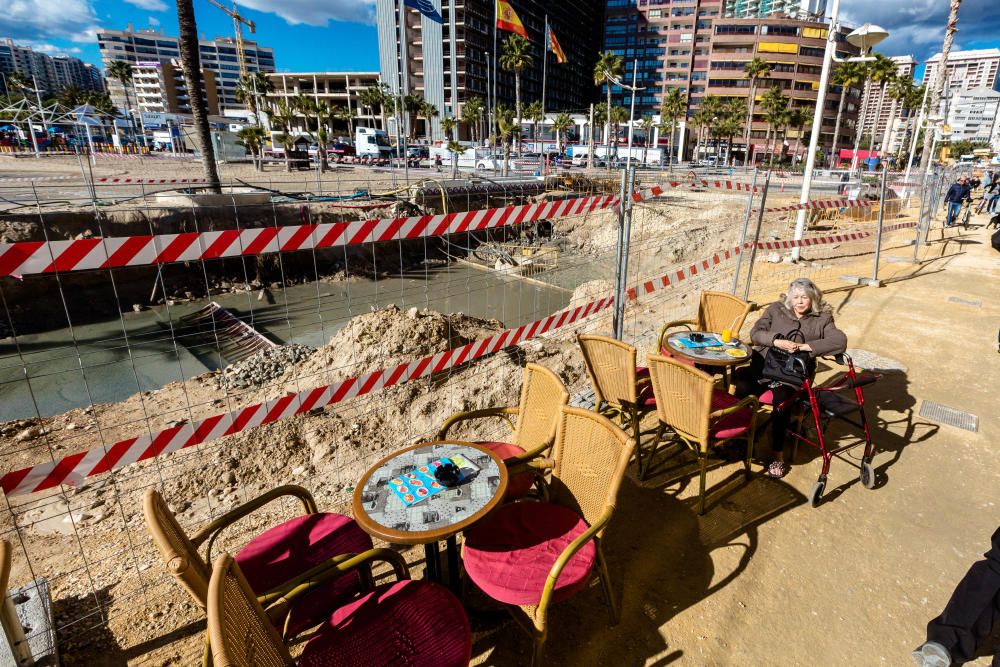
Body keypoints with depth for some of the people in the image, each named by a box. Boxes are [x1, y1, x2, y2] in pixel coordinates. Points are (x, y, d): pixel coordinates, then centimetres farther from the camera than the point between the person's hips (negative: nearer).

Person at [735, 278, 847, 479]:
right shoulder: (776, 310, 14)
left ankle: (778, 455, -19)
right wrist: (777, 341, -16)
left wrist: (805, 346, -15)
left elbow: (840, 341, -7)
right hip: (763, 366, 1)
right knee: (742, 389, -32)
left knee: (782, 399, -33)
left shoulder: (822, 319, 11)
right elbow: (755, 333, 3)